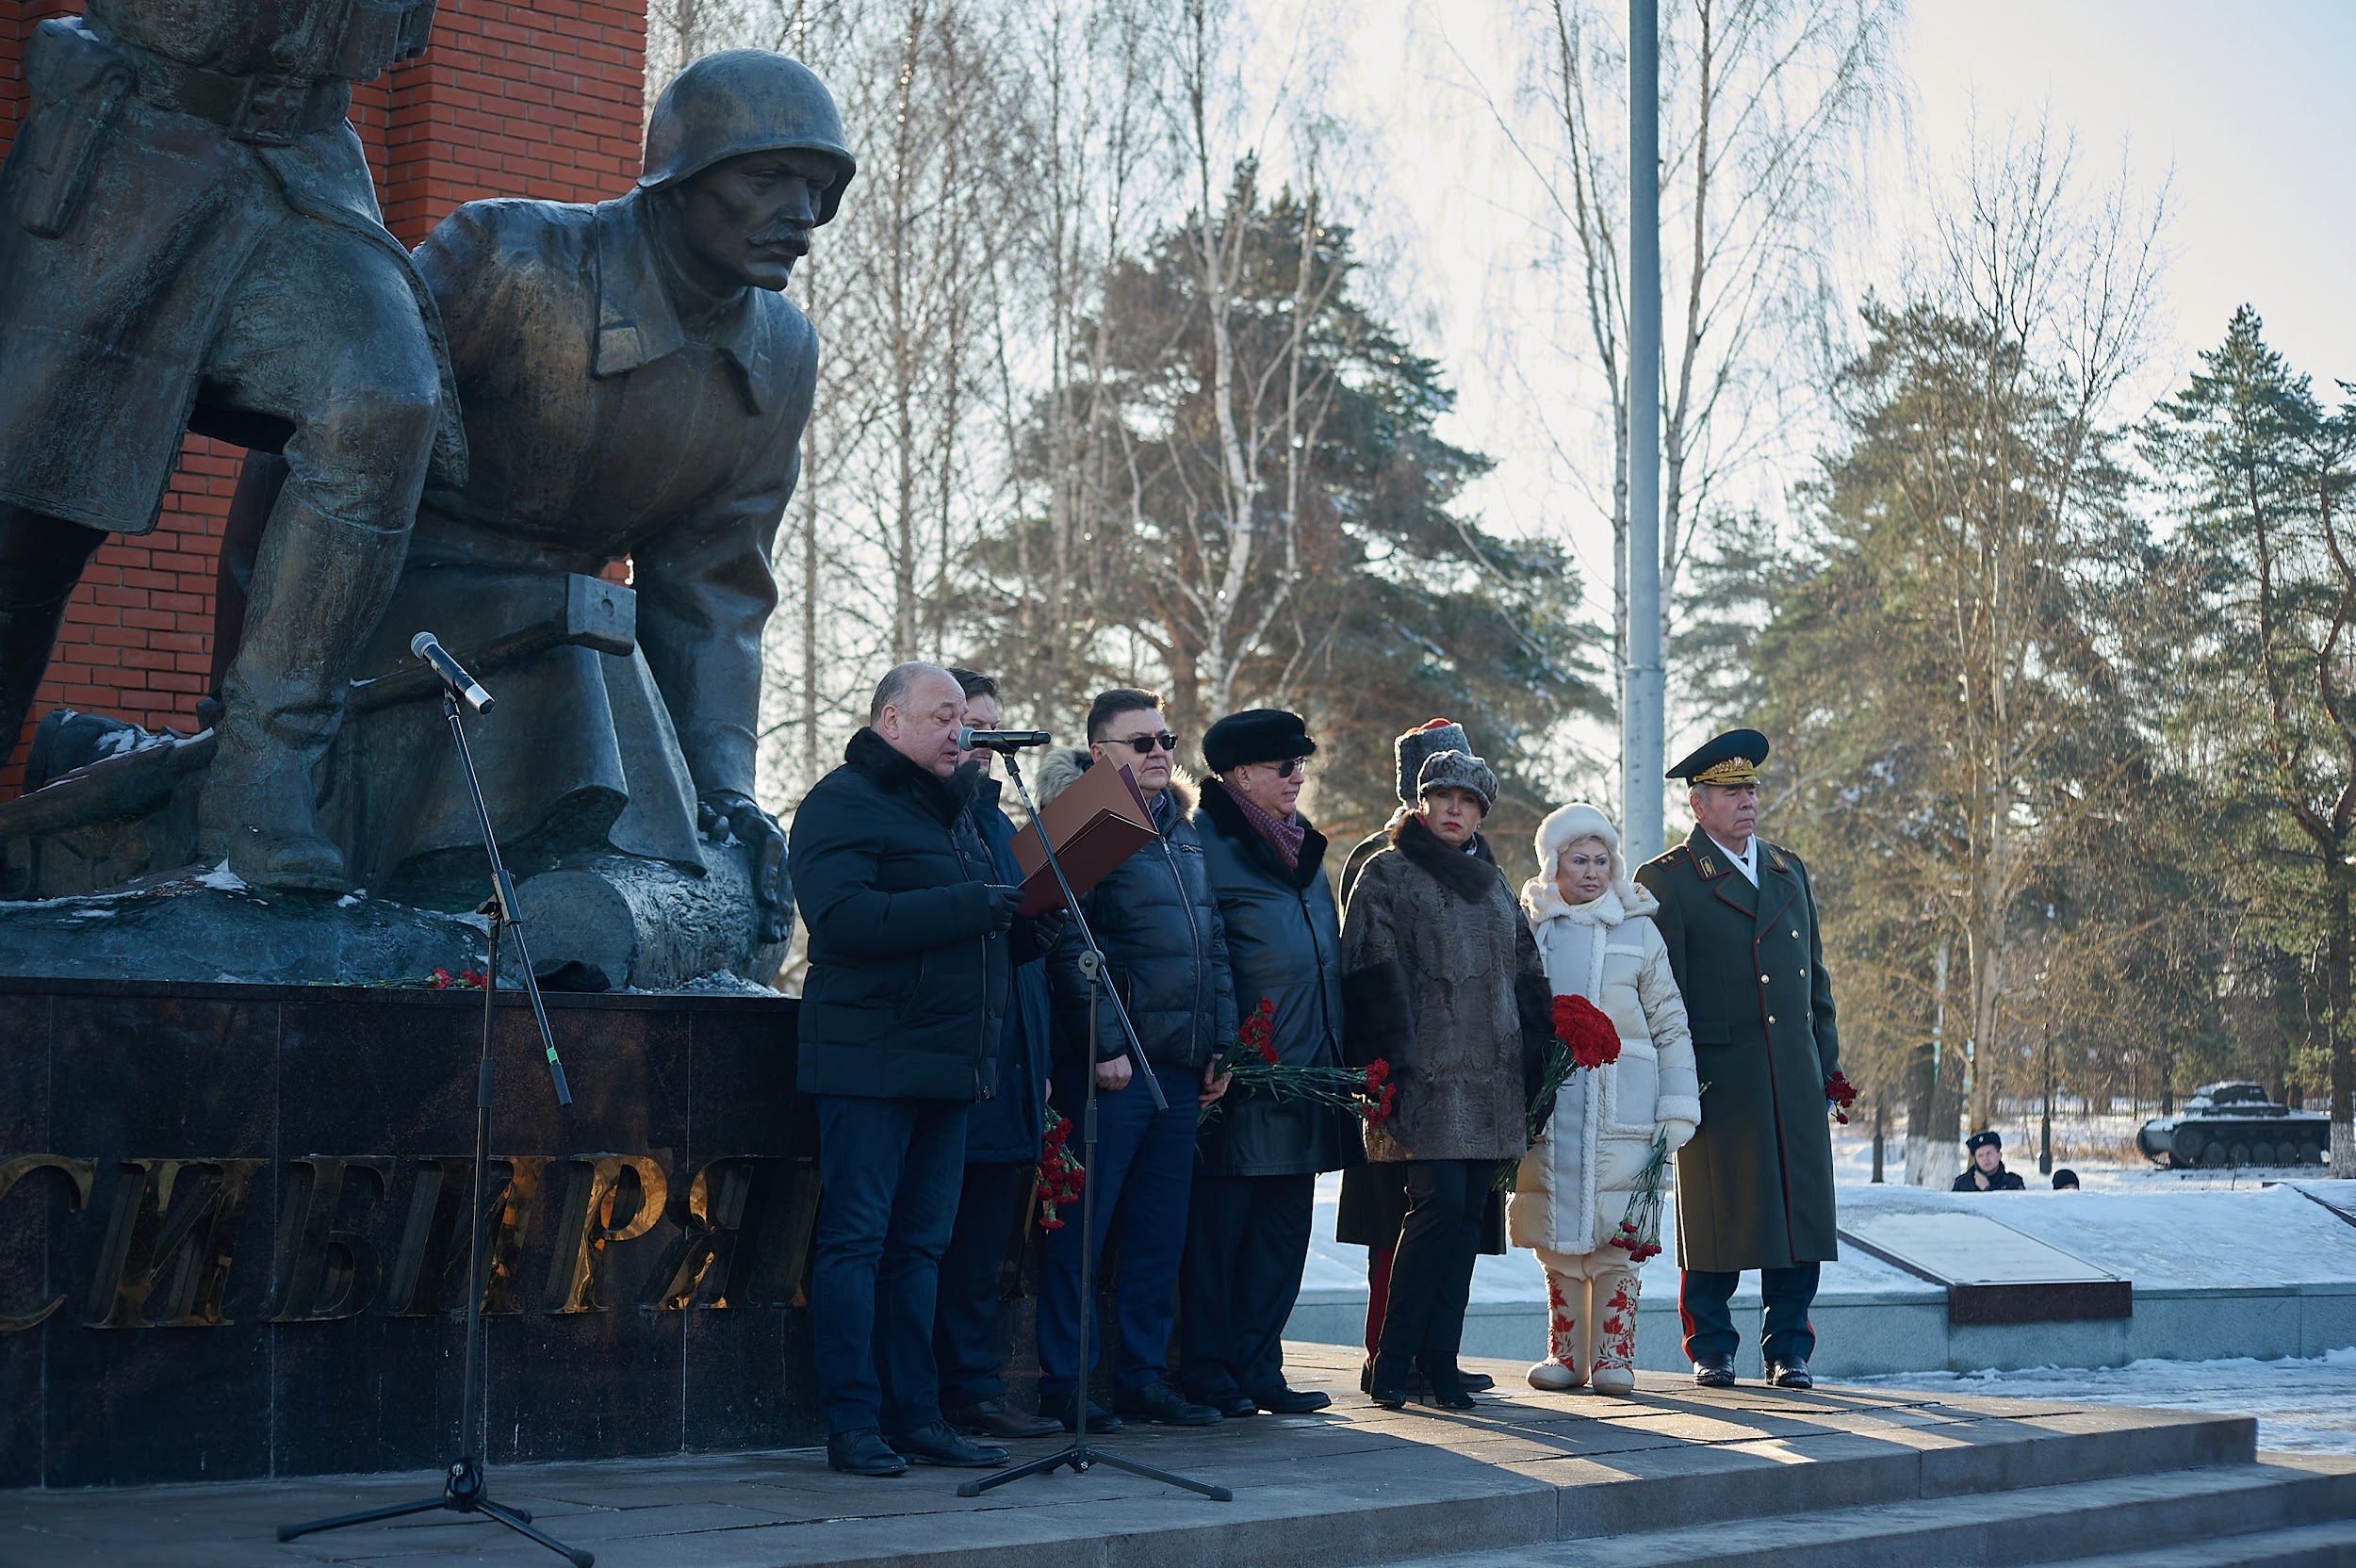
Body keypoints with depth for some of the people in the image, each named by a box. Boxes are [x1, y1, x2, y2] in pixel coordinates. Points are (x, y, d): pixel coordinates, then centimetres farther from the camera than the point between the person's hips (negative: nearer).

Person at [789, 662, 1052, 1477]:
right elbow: (841, 917, -22)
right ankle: (852, 1424, -1)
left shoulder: (955, 811, 21)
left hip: (949, 1065, 8)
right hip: (869, 1064, -8)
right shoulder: (843, 804, -6)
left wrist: (1029, 928, 6)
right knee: (855, 1241, -4)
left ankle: (913, 1415, 14)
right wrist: (967, 906, -23)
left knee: (919, 1246, 10)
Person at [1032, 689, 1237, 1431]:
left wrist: (1219, 1042, 14)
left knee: (1159, 1231, 10)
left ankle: (1142, 1378, 18)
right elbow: (1072, 951, -14)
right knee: (1083, 1228, -3)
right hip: (1109, 1067, -8)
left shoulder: (1184, 833, 16)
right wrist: (1103, 1047, -17)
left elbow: (1214, 945, 20)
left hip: (1180, 1064, 8)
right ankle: (1064, 1383, 3)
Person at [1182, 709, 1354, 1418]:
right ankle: (1208, 1374, 5)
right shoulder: (1207, 842, -7)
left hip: (1304, 1069, 8)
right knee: (1218, 1226, -2)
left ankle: (1258, 1370, 15)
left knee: (1283, 1228, 9)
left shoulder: (1302, 848, 18)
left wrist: (1336, 1057, 18)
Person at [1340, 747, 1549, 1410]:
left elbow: (1527, 977, 22)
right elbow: (1372, 976, -6)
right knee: (1440, 1203, -15)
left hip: (1492, 1079, 6)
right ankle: (1392, 1360, -6)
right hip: (1427, 1075, -6)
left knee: (1469, 1213, 2)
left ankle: (1440, 1360, 6)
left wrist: (1535, 1066, 13)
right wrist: (1386, 1067, -15)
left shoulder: (1492, 885, 21)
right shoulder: (1386, 875, 3)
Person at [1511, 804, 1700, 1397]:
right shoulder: (1530, 929, 9)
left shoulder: (1638, 931, 7)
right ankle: (1565, 1353, 11)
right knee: (1558, 1234, 3)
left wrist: (1678, 1106, 0)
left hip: (1622, 1103, -1)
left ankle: (1613, 1354, 5)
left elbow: (1670, 1024, 7)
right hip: (1548, 1105, 1)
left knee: (1618, 1234, -4)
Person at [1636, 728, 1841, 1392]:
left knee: (1800, 1210, 4)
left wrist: (1827, 1064, 13)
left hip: (1794, 1080, 5)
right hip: (1718, 1078, -5)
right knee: (1717, 1217, 0)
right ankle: (1711, 1350, 13)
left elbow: (1816, 975, 20)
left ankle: (1789, 1350, 13)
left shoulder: (1790, 871, 17)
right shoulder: (1667, 881, -1)